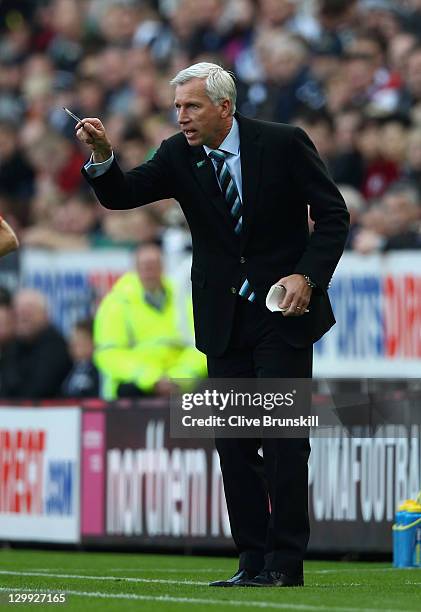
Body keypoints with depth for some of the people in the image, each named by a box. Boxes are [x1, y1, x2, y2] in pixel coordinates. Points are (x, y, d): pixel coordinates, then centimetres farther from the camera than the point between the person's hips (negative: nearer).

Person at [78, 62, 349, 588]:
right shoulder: (178, 156, 1)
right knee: (232, 441, 3)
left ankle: (285, 563, -2)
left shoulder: (284, 144, -8)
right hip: (223, 320, 4)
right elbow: (121, 196, -9)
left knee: (283, 437, -7)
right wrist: (101, 154, -28)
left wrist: (307, 275, -17)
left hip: (283, 312, -4)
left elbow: (333, 214, -4)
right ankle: (252, 560, 9)